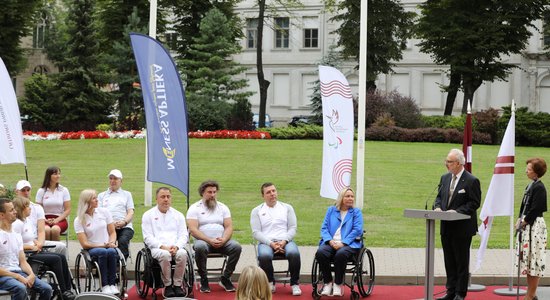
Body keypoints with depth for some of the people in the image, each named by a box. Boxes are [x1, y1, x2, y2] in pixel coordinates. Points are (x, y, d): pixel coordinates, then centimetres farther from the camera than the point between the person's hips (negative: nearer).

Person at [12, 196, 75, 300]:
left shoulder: (27, 220, 15)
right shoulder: (17, 224, -14)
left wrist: (36, 243, 7)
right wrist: (32, 247, -16)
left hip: (34, 251, 9)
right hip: (27, 255, -9)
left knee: (62, 257, -4)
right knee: (56, 259, -18)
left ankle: (68, 289, -8)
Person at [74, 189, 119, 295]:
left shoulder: (104, 212, 6)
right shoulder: (79, 220, -2)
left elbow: (112, 232, 9)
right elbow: (84, 244, -6)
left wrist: (111, 243, -13)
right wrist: (102, 245, -15)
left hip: (108, 247, 2)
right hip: (92, 249, -2)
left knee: (111, 252, -34)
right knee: (103, 252, -36)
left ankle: (112, 284, -29)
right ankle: (104, 286, -34)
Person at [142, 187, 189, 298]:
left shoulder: (178, 215, 20)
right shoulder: (148, 215, 12)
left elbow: (184, 235, 11)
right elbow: (148, 237, 2)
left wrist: (176, 246, -11)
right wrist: (162, 246, -14)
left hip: (176, 248, 2)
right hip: (157, 248, -2)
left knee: (182, 254, -34)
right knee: (165, 255, -37)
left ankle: (177, 285, -20)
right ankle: (167, 286, -20)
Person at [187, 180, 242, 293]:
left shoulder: (222, 207, 15)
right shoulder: (195, 208, 3)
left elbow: (229, 227, 7)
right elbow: (193, 230, -9)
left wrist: (223, 239, -15)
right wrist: (210, 240, -20)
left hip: (222, 241, 3)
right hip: (203, 240, -3)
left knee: (236, 247, -25)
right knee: (200, 247, -38)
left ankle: (225, 278, -9)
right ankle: (203, 280, -19)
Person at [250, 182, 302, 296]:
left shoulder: (287, 208, 16)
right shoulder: (257, 211, 12)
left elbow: (292, 228, 9)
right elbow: (256, 232, 2)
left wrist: (284, 241, -11)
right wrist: (271, 243, -13)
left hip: (285, 241, 1)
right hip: (266, 242, -1)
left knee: (294, 253, -34)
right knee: (264, 256, -36)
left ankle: (294, 283, -15)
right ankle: (270, 283, -11)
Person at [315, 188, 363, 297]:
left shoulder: (356, 212, 13)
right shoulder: (331, 210, 19)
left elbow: (357, 230, -1)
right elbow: (324, 227, 12)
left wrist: (343, 243, -14)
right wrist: (330, 241, -9)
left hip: (349, 244, -2)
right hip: (331, 242, 2)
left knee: (341, 254, -37)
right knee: (320, 253, -31)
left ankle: (338, 284, -19)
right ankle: (327, 283, -15)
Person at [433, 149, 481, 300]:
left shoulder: (472, 181, -11)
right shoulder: (445, 178, 10)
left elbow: (474, 203, -13)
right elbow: (439, 196, 16)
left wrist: (457, 211, -21)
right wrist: (437, 207, -5)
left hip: (462, 228, -7)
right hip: (446, 227, 7)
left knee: (461, 262, 2)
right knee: (449, 261, 12)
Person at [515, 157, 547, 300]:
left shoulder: (539, 187, -15)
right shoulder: (530, 186, 12)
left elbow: (536, 209, -19)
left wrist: (524, 222, -12)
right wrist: (520, 220, 6)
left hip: (535, 226, -10)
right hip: (526, 225, 10)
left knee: (534, 260, -3)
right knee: (527, 259, 13)